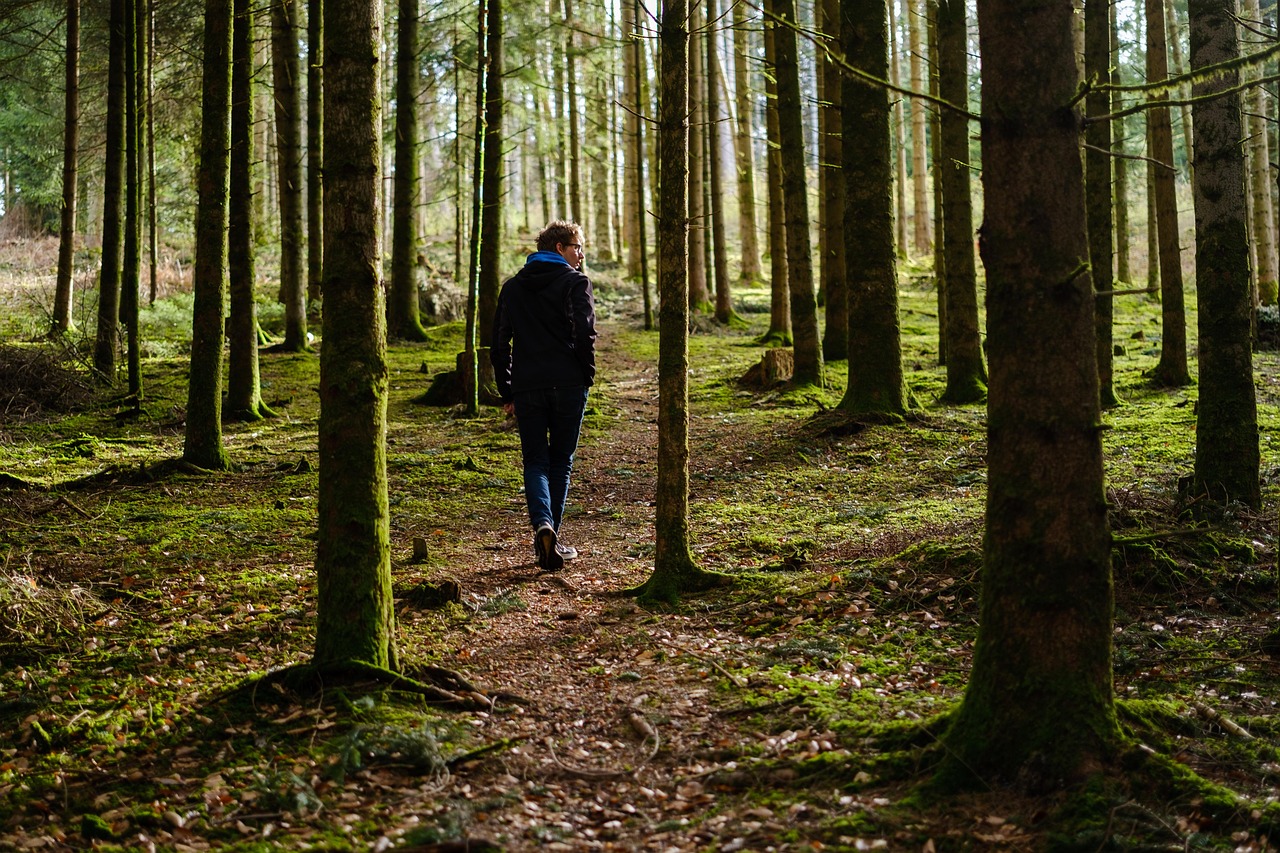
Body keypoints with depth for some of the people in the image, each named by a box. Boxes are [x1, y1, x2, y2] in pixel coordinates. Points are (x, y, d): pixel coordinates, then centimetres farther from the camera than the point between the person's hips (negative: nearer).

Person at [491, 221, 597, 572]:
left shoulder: (513, 287, 14)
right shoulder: (575, 282, -1)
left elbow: (499, 343, 13)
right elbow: (585, 333, -13)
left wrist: (506, 392, 16)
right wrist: (587, 375, -1)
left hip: (527, 387, 3)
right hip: (567, 385, -3)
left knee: (535, 462, 7)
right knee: (560, 462, 10)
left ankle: (542, 525, -18)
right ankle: (552, 537, 10)